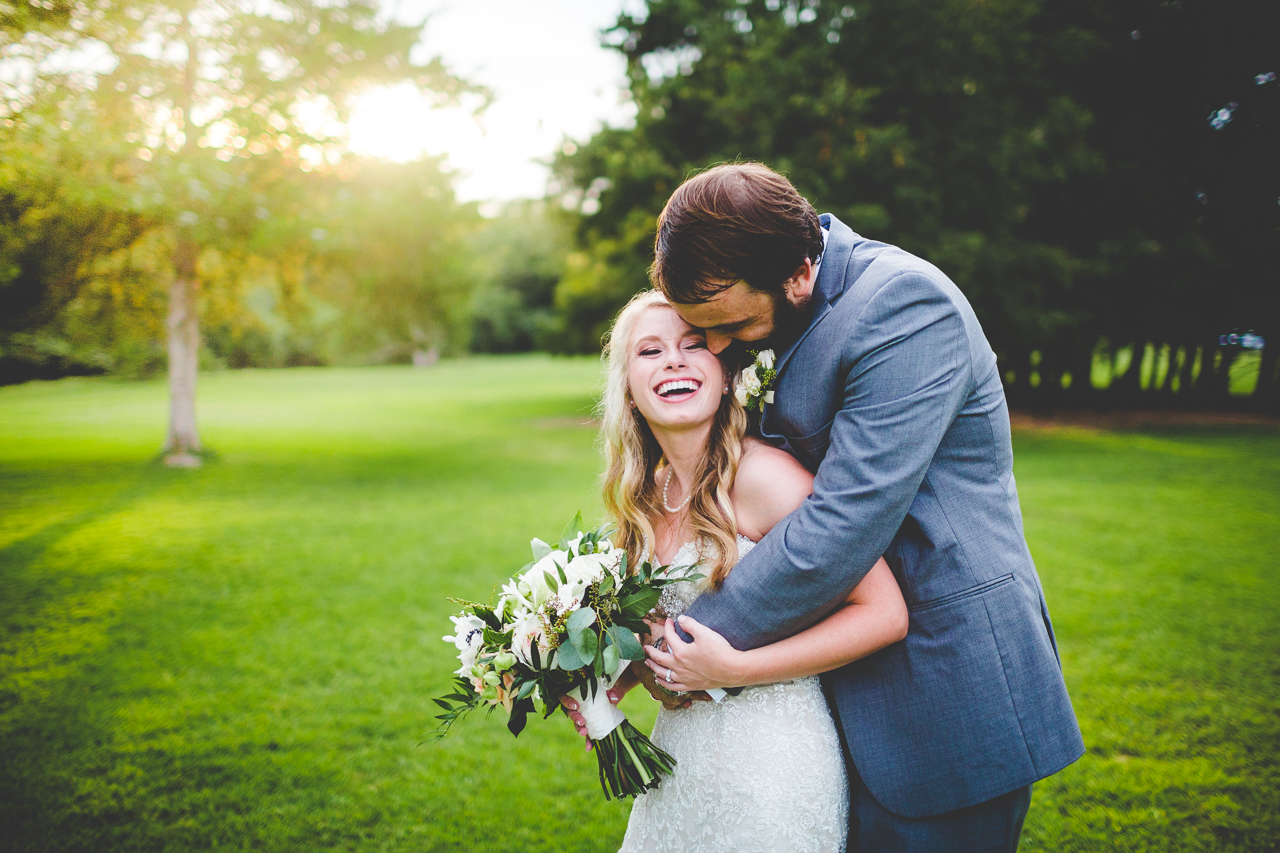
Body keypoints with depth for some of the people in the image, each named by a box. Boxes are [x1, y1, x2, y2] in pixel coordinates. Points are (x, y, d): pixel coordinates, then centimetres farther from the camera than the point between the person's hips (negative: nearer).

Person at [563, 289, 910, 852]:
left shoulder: (759, 474, -20)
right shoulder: (648, 492, 2)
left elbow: (885, 614, -21)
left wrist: (735, 668, -22)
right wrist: (616, 680, -2)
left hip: (770, 758, -6)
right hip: (679, 751, 7)